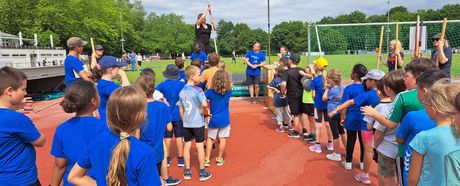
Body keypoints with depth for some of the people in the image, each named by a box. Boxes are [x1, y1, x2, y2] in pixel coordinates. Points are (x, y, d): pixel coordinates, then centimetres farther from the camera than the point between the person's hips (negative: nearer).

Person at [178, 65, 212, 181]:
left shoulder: (182, 91, 4)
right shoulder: (198, 90, -15)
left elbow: (181, 109, 9)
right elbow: (204, 103, -30)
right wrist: (202, 111, -11)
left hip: (186, 124, 5)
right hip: (198, 123, -5)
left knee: (187, 146, 12)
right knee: (200, 146, 5)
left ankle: (187, 171, 21)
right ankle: (202, 173, 15)